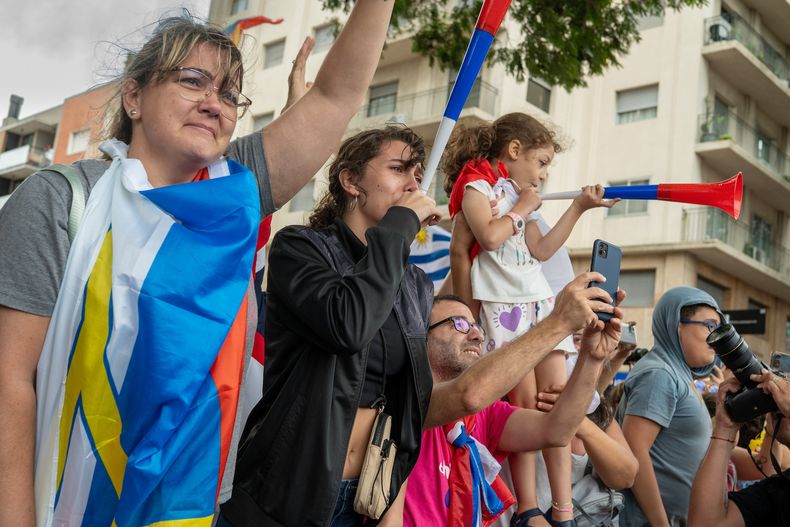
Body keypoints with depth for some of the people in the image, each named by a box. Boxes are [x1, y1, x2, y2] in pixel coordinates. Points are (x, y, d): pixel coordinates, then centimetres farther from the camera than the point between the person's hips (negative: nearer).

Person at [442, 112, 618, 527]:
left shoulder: (520, 194, 21)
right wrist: (521, 208, -4)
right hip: (503, 303, -7)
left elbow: (541, 250, 15)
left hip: (540, 301, 7)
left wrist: (578, 207, 12)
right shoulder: (476, 186, -2)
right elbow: (489, 237, -19)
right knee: (523, 399, -11)